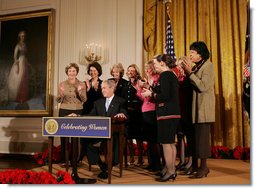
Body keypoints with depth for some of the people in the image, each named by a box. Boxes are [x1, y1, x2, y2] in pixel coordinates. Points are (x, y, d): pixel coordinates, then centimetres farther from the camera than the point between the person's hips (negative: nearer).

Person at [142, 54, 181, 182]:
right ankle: (171, 169, 22)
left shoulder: (164, 75, -12)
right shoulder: (172, 74, 17)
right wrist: (152, 92, 12)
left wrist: (151, 94, -7)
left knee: (166, 143, -3)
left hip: (166, 113, -10)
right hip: (174, 113, 10)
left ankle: (170, 172, 3)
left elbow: (165, 96, -21)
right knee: (171, 142, 14)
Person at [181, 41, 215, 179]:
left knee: (201, 137, -4)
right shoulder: (196, 66, 15)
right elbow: (192, 85, 12)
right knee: (194, 136, 9)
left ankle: (203, 167, 6)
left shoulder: (208, 65, -8)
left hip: (204, 107, -8)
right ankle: (194, 166, 19)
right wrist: (187, 71, 3)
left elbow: (203, 86, -20)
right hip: (195, 107, 8)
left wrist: (189, 72, -18)